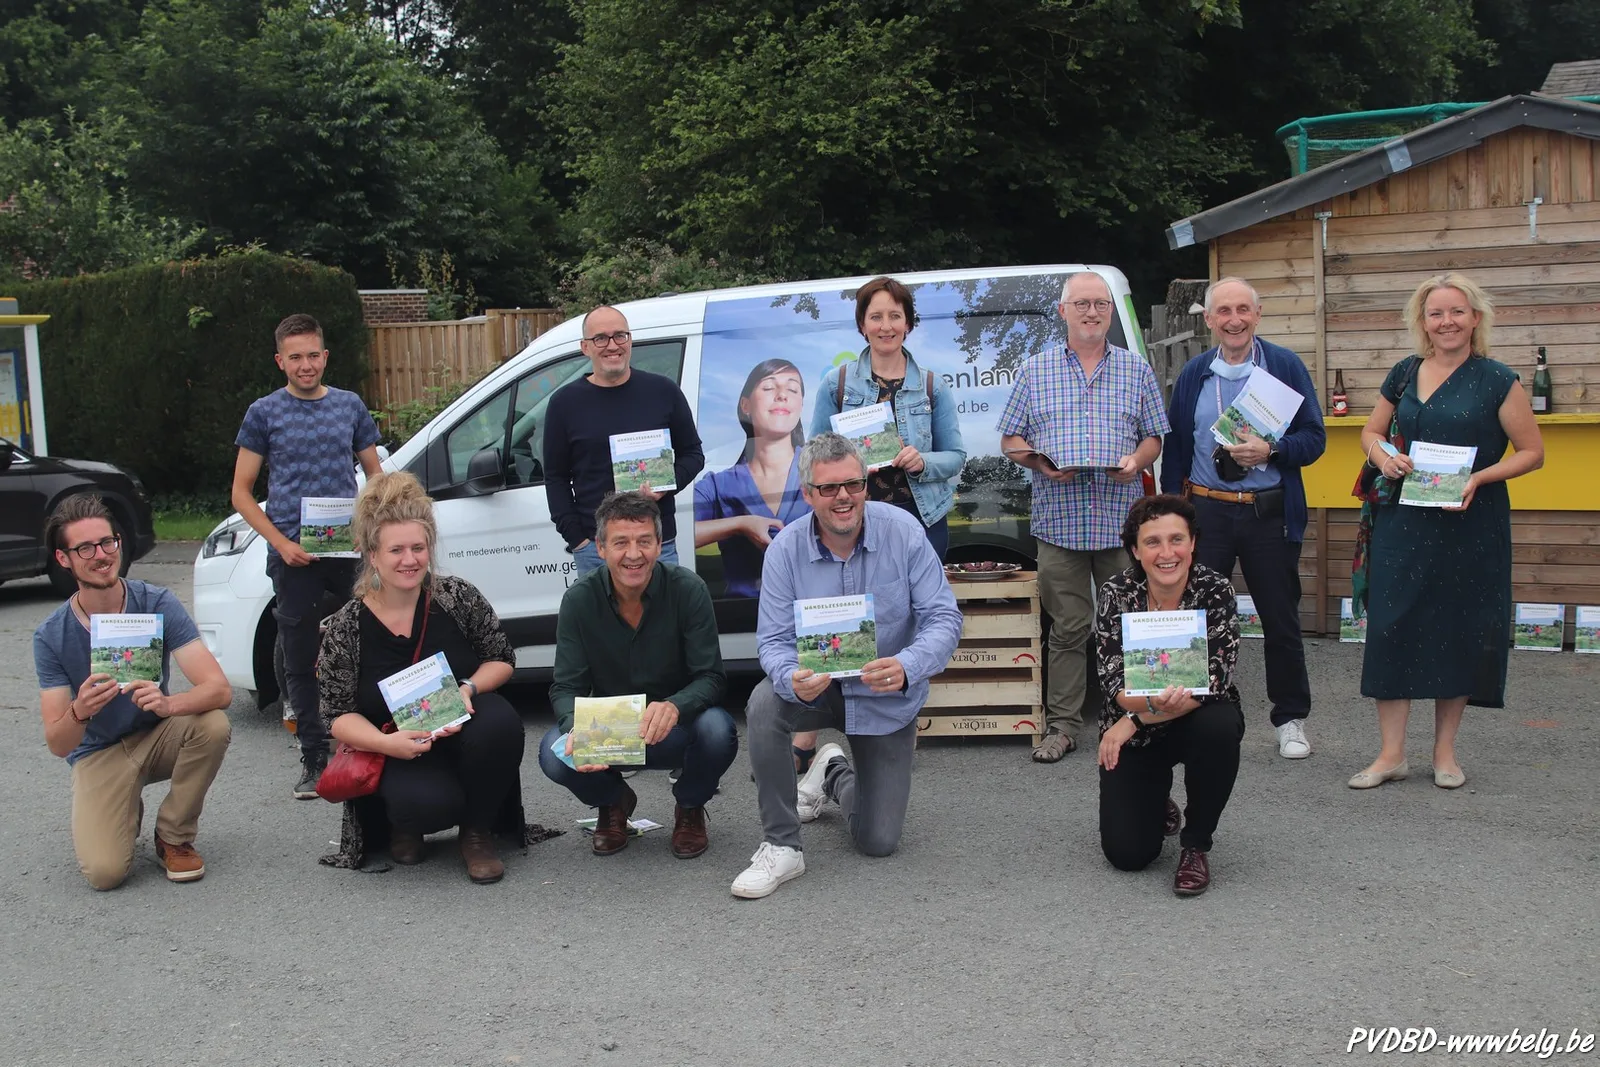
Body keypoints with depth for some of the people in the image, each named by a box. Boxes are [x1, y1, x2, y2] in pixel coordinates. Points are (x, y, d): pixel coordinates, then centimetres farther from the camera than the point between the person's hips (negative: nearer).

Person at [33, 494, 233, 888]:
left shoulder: (158, 604, -17)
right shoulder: (51, 636, -15)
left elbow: (219, 689, -26)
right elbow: (58, 745, -17)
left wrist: (168, 704, -47)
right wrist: (79, 712, -40)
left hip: (157, 735, 1)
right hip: (98, 754, -1)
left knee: (213, 725, -32)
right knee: (104, 872, -23)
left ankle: (173, 838, -7)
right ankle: (125, 813, 15)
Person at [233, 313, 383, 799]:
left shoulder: (350, 406, 8)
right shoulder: (265, 413, 3)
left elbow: (376, 477, 13)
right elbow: (241, 493, 4)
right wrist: (282, 543, -9)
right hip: (293, 555, -1)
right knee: (301, 662, 5)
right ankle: (315, 758, 15)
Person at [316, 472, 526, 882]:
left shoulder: (459, 598, -7)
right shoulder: (346, 628, -8)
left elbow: (501, 660, 3)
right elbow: (340, 717, -5)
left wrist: (469, 688, -19)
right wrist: (389, 743, -25)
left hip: (465, 736, 2)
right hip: (397, 755, -2)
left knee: (500, 720, -33)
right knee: (428, 802, -35)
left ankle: (477, 833, -6)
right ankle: (404, 823, 8)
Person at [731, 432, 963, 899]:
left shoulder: (902, 531, -19)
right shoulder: (786, 548, -16)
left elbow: (944, 618, -22)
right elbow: (774, 639, -17)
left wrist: (906, 667, -43)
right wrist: (793, 679, -41)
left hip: (886, 699, 0)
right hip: (816, 686, 0)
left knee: (878, 842, 3)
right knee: (764, 703, -36)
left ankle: (834, 775, 39)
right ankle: (781, 847, -17)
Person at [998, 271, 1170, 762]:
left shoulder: (1137, 371, 12)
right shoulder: (1035, 371, 10)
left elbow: (1155, 437, 12)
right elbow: (1010, 439, 10)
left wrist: (1136, 461, -9)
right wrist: (1040, 464, -10)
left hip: (1123, 521, 1)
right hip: (1059, 521, -1)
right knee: (1068, 627, 1)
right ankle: (1062, 725, 8)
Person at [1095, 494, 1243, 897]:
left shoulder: (1216, 591, -18)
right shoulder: (1116, 594, -16)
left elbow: (1214, 682, -25)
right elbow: (1114, 685, -20)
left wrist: (1135, 718, -26)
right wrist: (1154, 699, -41)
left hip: (1196, 720, 0)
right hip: (1133, 733, 1)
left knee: (1220, 727, -36)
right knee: (1127, 855, -10)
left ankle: (1196, 845, -11)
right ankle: (1156, 804, 29)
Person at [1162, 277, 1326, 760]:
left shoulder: (1286, 366, 0)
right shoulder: (1193, 375, 8)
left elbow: (1314, 438, -1)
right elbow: (1174, 448, 11)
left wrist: (1269, 451, -20)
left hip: (1269, 514, -2)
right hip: (1206, 511, 2)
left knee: (1281, 620, 7)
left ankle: (1290, 720, 21)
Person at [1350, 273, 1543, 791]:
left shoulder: (1496, 380, -4)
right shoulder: (1404, 374, 7)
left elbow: (1532, 451, -2)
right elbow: (1371, 431, 19)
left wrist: (1479, 477, -18)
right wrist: (1383, 457, -4)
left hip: (1471, 526, -3)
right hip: (1404, 524, 3)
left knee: (1459, 632, 5)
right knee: (1392, 627, -1)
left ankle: (1445, 750, 20)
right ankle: (1391, 754, 7)